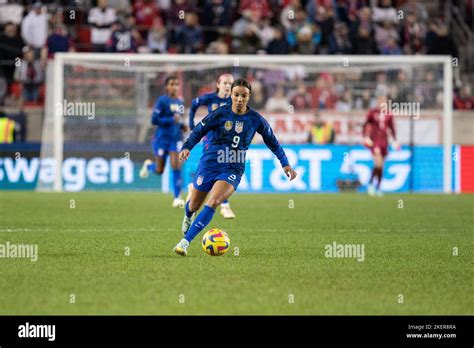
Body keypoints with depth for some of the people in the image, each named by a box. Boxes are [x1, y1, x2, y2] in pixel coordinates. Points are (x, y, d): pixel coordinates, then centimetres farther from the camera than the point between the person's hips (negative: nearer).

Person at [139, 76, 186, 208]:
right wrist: (171, 120, -22)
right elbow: (154, 120, -15)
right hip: (162, 138, -4)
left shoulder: (180, 102, 9)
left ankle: (177, 198, -6)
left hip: (176, 139, 4)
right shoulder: (162, 101, -10)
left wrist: (181, 125, 5)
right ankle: (148, 165, 42)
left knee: (176, 167, -12)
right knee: (159, 170, 5)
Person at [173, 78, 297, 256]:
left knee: (213, 202, -25)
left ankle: (185, 241, -24)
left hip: (233, 170, 0)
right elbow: (198, 131, -3)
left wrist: (285, 164, 9)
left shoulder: (256, 119, -2)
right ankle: (188, 217, 53)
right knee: (195, 205, 11)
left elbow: (272, 141, 11)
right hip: (209, 164, 0)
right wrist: (187, 147, -21)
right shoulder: (220, 114, -7)